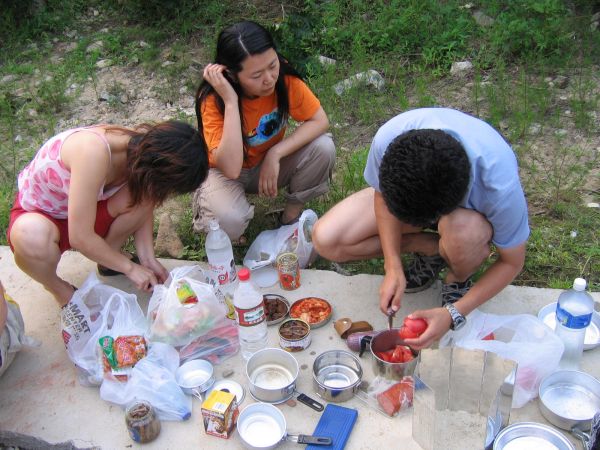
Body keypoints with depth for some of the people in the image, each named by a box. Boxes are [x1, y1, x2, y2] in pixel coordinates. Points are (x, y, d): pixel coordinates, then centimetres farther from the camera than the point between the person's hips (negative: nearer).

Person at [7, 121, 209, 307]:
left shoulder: (144, 149, -20)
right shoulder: (93, 152, -40)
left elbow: (143, 206, -5)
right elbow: (80, 236, -35)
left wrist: (148, 259, -15)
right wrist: (129, 267, -23)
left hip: (83, 207, 5)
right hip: (36, 213, -5)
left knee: (141, 197, -23)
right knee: (34, 236, -39)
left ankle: (108, 259, 6)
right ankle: (60, 291, -5)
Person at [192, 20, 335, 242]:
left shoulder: (284, 76, -22)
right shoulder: (213, 99, -30)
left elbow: (320, 120, -17)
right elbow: (231, 168, -39)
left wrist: (275, 153, -28)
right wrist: (231, 101, -42)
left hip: (270, 163, 4)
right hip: (226, 172, -3)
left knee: (323, 147, -24)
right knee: (229, 219, -35)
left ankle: (291, 215, -1)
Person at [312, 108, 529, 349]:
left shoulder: (500, 186, -40)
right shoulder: (388, 139, -36)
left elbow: (512, 263, -21)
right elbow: (383, 196, -13)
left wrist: (453, 314, -29)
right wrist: (393, 267, -22)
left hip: (471, 209, -2)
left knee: (461, 231, -41)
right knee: (325, 239, -17)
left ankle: (459, 281, -3)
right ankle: (433, 248, 1)